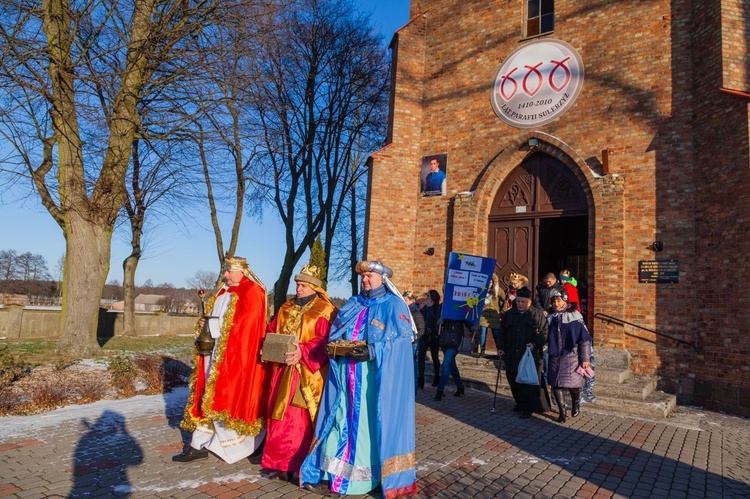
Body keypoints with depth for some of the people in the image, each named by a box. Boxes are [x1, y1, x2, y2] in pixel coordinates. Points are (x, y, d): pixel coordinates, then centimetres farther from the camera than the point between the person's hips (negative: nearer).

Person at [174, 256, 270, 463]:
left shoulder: (252, 292, -8)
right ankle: (199, 445, 12)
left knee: (227, 397, -5)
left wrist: (215, 327, -17)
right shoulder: (223, 292, 18)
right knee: (211, 397, 8)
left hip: (236, 354, -8)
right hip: (215, 351, 8)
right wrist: (206, 324, 2)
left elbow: (247, 324, -17)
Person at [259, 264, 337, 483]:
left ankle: (298, 466, 8)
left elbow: (323, 341, -16)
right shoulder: (287, 308, 14)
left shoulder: (324, 310, -6)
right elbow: (271, 331, 19)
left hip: (307, 373, -6)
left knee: (301, 418, -2)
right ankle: (277, 462, 22)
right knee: (279, 416, 10)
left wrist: (302, 351, -29)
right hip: (283, 369, 6)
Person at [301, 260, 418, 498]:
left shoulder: (394, 305, -1)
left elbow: (402, 340, -10)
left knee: (372, 421, -1)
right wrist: (336, 346, -6)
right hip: (346, 376, 5)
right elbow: (334, 334, 16)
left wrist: (373, 351, -22)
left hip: (376, 377, -5)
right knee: (343, 420, 5)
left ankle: (376, 475, 12)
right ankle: (335, 474, 12)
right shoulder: (351, 305, 16)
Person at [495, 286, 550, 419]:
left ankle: (528, 408, 12)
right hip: (512, 357, 4)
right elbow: (502, 332, 15)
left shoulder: (537, 314, -1)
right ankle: (520, 403, 30)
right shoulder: (509, 314, 10)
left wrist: (535, 344, -17)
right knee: (514, 382, 10)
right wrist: (500, 347, 7)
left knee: (530, 383, -2)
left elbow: (544, 333, -2)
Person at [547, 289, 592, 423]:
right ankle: (562, 411, 18)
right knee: (556, 384, 3)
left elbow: (585, 339, -7)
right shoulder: (551, 318, 5)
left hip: (571, 356, -4)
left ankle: (576, 404, 36)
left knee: (573, 384, 5)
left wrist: (585, 359, -10)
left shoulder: (574, 316, -8)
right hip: (555, 357, 4)